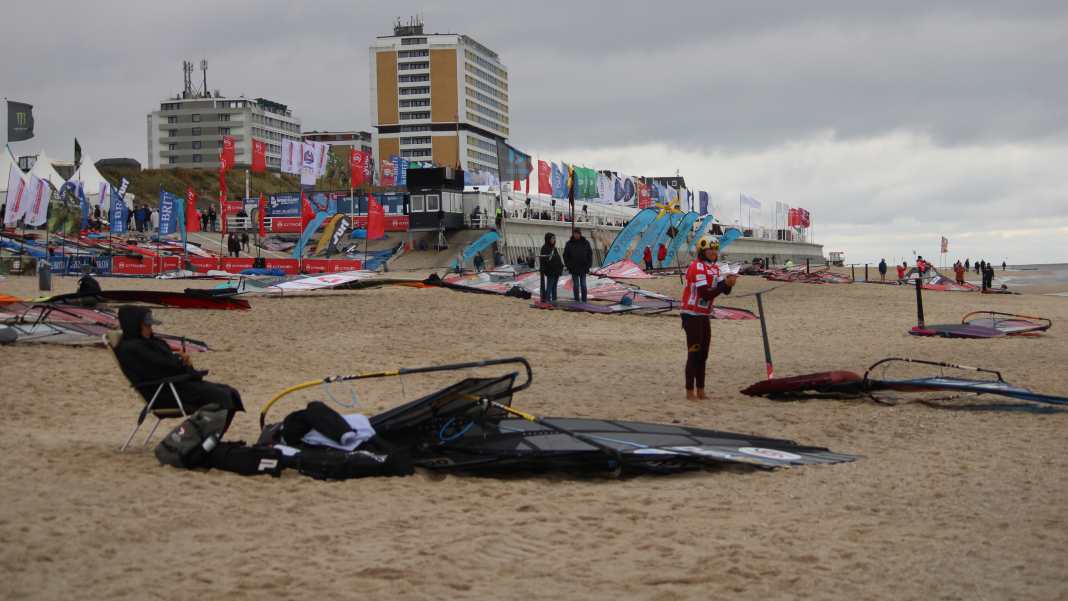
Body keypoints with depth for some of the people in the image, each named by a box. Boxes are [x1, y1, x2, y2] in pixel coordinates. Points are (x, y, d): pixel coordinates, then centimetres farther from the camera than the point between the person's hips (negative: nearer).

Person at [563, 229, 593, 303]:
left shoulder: (585, 243, 2)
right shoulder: (569, 244, 0)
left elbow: (590, 254, 6)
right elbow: (565, 256, 5)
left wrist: (588, 265, -1)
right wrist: (568, 266, -4)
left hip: (583, 268, 0)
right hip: (574, 269, 0)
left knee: (583, 285, 3)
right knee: (576, 285, 3)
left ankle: (584, 301, 8)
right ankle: (577, 301, 9)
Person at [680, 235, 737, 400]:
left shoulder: (714, 268, 11)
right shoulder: (697, 267, -17)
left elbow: (724, 290, 5)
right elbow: (705, 293, -25)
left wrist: (728, 283, -15)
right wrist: (725, 284, -28)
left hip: (704, 316, 9)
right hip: (692, 315, -9)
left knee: (703, 354, 10)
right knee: (694, 354, -7)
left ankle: (700, 391, 15)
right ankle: (690, 392, -4)